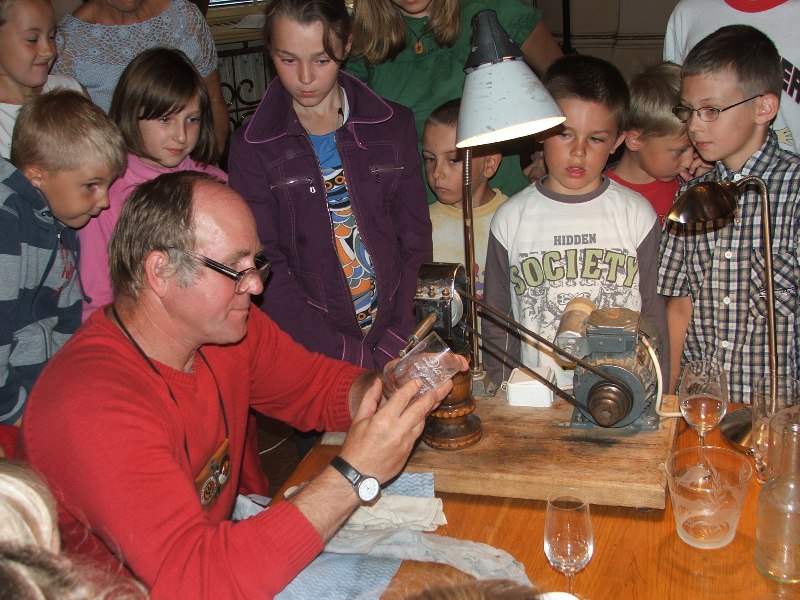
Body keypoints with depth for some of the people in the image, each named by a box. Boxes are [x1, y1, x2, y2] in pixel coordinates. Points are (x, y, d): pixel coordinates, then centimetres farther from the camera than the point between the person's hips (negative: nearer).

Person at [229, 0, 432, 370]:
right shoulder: (252, 149, 2)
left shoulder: (393, 126, 9)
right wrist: (356, 360, -11)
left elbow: (416, 243, 7)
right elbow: (265, 271, -3)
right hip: (312, 351, -1)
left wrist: (393, 349, -5)